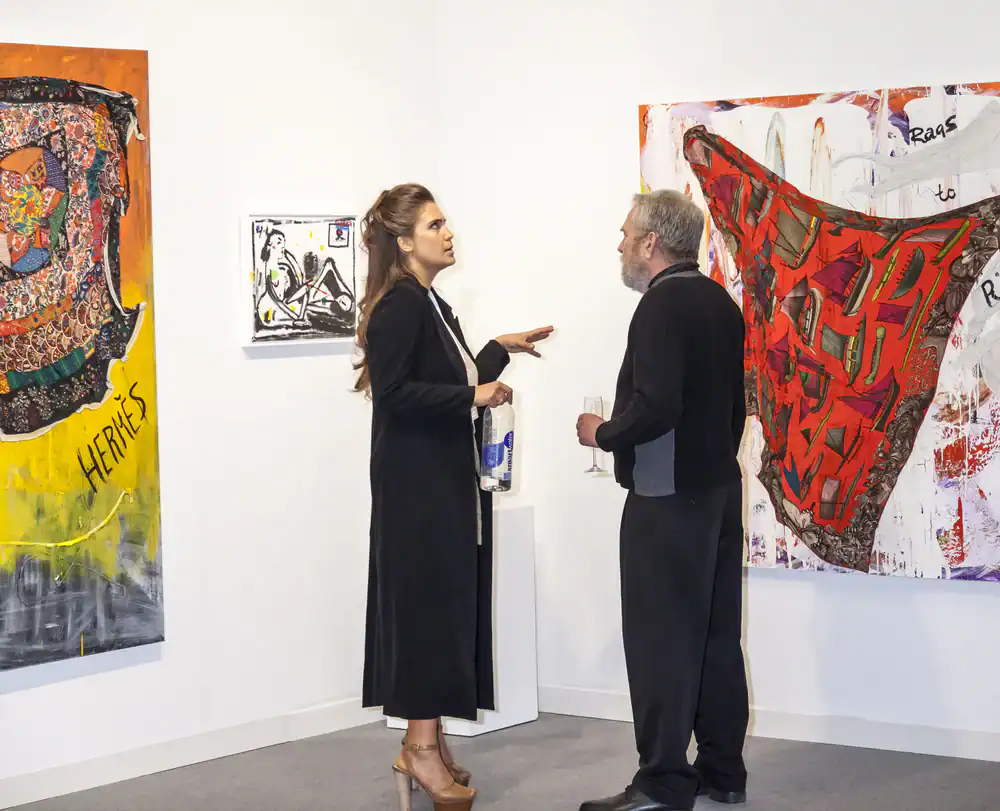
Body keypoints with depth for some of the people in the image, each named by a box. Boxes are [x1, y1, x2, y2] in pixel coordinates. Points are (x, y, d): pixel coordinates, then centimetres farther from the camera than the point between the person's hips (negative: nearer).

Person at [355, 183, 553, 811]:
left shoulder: (433, 306, 15)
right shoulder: (399, 305, -13)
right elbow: (393, 392, -21)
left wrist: (500, 351, 19)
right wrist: (471, 395, -19)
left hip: (451, 480, 9)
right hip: (417, 483, -9)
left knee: (449, 604, 10)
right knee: (428, 602, -7)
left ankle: (426, 739, 16)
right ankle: (422, 749, -3)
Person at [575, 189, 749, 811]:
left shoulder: (663, 304, -16)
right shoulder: (721, 303, 11)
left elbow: (656, 406, -24)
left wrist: (603, 433, -8)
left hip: (667, 500, -9)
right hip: (719, 490, 9)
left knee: (662, 638, -4)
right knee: (716, 632, 12)